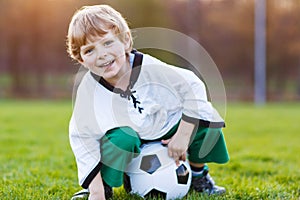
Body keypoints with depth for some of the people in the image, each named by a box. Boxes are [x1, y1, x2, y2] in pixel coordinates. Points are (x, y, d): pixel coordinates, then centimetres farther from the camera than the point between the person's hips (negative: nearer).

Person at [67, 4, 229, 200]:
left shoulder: (149, 68, -26)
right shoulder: (89, 91, -24)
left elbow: (193, 87, -18)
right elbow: (82, 138, -19)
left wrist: (183, 136, -19)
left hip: (167, 134, 2)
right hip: (129, 146, -2)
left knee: (207, 116, -17)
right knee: (122, 137, -35)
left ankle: (198, 173, 9)